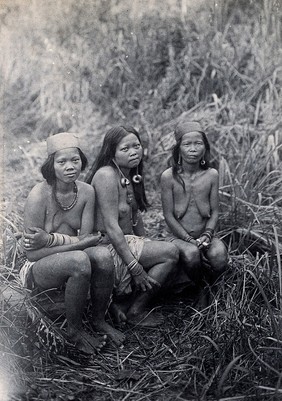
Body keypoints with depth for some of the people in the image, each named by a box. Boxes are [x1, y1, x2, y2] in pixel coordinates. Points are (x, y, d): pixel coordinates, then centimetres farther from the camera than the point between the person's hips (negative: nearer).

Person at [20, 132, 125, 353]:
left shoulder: (87, 191, -7)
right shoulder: (39, 196, -22)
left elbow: (85, 238, -10)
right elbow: (33, 253, -22)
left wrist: (50, 239, -25)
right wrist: (83, 242, -23)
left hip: (70, 262, 4)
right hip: (37, 270, -4)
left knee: (103, 255, -26)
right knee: (79, 260, -34)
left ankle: (100, 320, -3)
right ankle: (75, 331, -11)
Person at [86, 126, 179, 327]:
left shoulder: (130, 175, 10)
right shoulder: (106, 175, -20)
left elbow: (136, 215, 16)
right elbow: (111, 227, -23)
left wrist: (146, 246, 9)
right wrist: (135, 268, -22)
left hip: (125, 242, 10)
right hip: (107, 247, -10)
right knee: (170, 252, -13)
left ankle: (121, 303, 7)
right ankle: (135, 312, 0)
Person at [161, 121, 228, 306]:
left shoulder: (211, 175, 0)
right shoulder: (169, 176, -8)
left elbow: (215, 212, 3)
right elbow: (169, 215, -7)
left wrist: (207, 235, -14)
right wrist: (190, 239, -15)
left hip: (205, 234, 2)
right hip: (179, 236, -2)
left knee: (219, 255, -29)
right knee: (191, 254, -34)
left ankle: (209, 288, 6)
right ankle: (201, 289, 0)